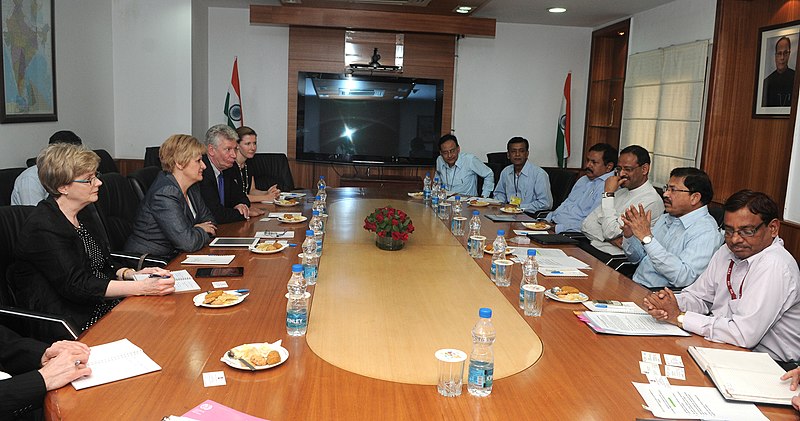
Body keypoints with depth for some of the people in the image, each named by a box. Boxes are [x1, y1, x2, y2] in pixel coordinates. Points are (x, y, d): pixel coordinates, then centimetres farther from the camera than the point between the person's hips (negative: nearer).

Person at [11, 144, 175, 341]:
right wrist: (142, 287, -27)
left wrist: (133, 274, -6)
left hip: (100, 305, 8)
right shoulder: (42, 228, -17)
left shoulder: (86, 212, 10)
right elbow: (76, 286, -22)